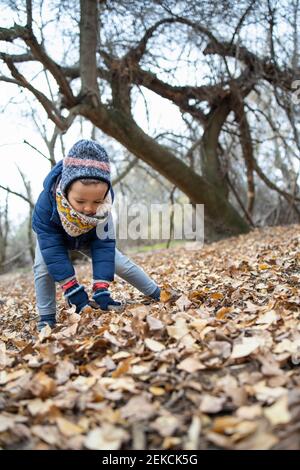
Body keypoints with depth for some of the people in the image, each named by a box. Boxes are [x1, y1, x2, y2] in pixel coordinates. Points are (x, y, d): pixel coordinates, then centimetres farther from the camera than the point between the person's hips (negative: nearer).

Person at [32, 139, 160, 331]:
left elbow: (104, 246, -36)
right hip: (53, 236, -1)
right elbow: (53, 250, -40)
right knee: (43, 269, -25)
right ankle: (47, 318, -8)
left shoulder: (103, 206, -38)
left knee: (121, 263, -3)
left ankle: (157, 293, 14)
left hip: (91, 237, 1)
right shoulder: (46, 204, -43)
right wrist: (74, 292, -43)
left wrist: (101, 290, -42)